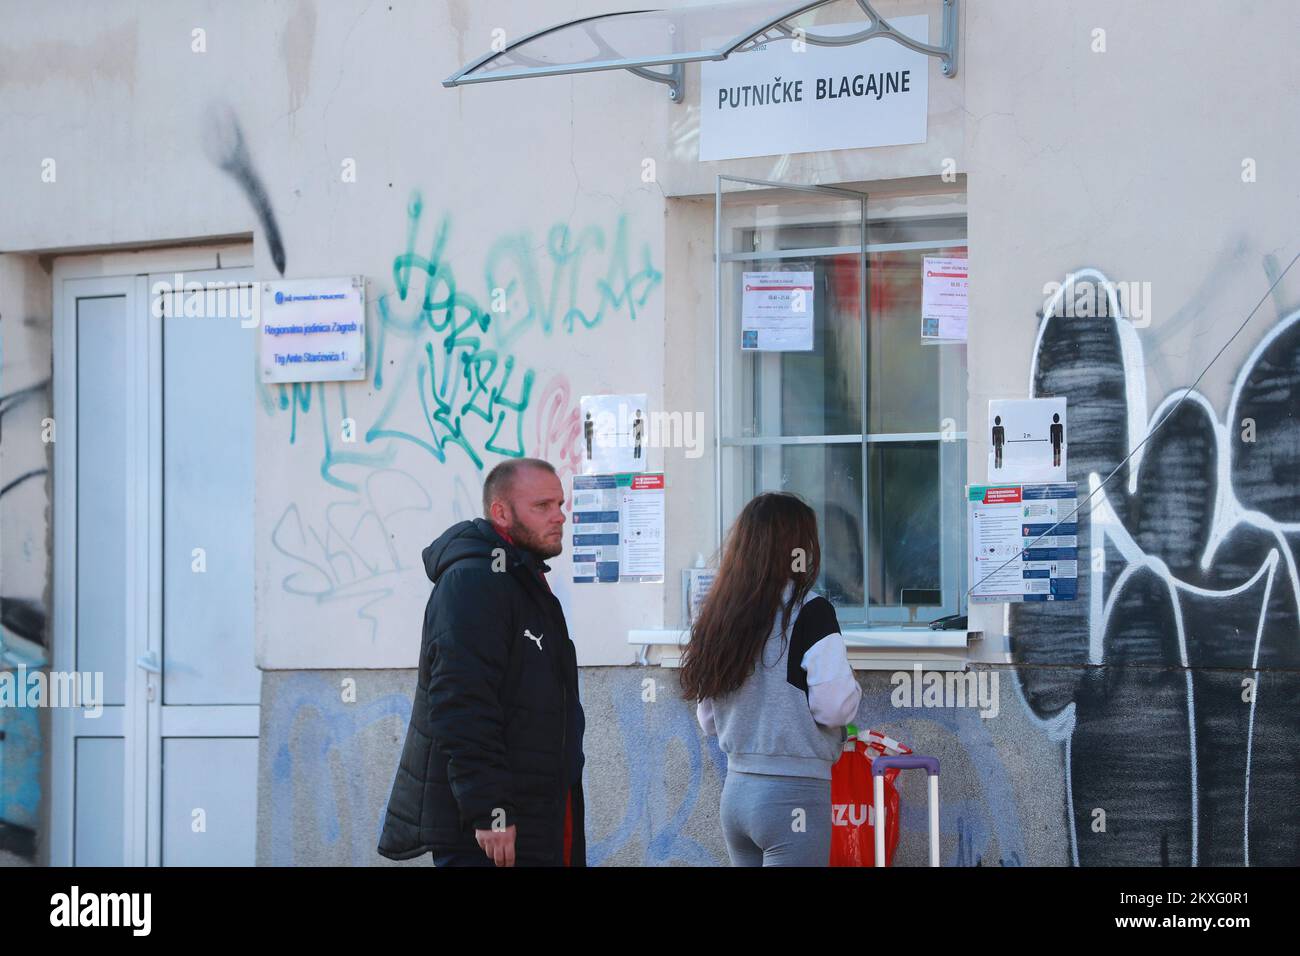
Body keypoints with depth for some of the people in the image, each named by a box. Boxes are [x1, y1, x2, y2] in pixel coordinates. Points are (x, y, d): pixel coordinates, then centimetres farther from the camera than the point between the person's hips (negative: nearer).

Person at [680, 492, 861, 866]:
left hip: (735, 793, 7)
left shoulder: (718, 616, 8)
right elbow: (834, 708, -14)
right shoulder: (810, 612, -11)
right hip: (794, 794, -7)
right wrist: (850, 686, 6)